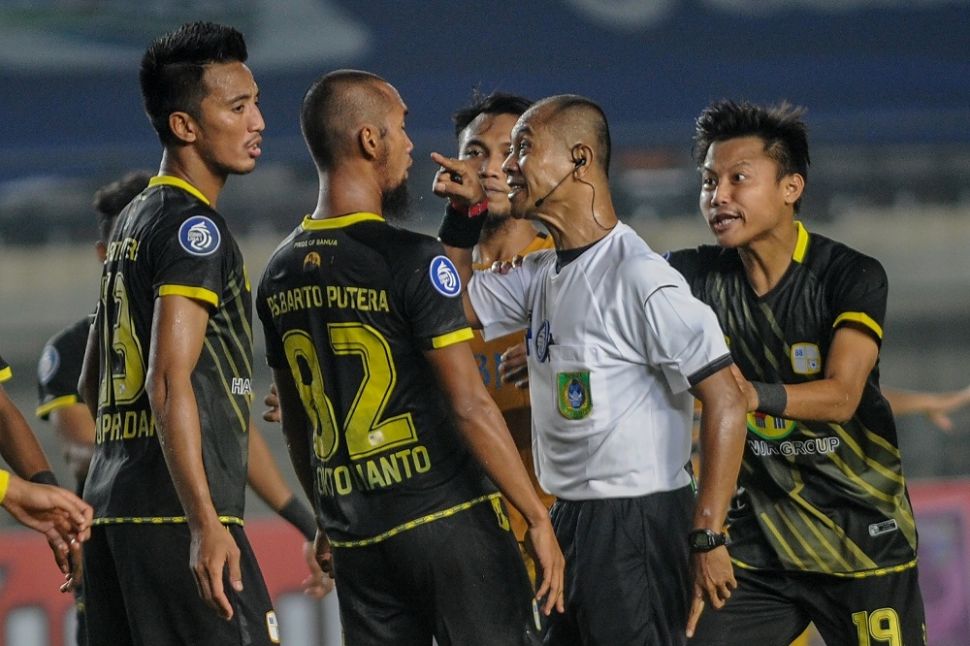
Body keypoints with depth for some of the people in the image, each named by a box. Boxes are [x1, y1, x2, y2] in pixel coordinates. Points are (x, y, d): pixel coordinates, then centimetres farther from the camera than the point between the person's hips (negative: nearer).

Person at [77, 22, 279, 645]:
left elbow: (92, 385, 27)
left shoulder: (131, 224, 20)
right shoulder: (195, 228, -10)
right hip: (177, 514, -9)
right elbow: (170, 382, -20)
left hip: (111, 502, 9)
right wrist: (206, 524, -26)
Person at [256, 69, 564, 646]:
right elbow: (470, 407, -15)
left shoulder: (282, 274, 8)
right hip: (448, 517, -6)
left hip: (356, 541, 6)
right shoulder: (412, 260, -13)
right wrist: (539, 517, -9)